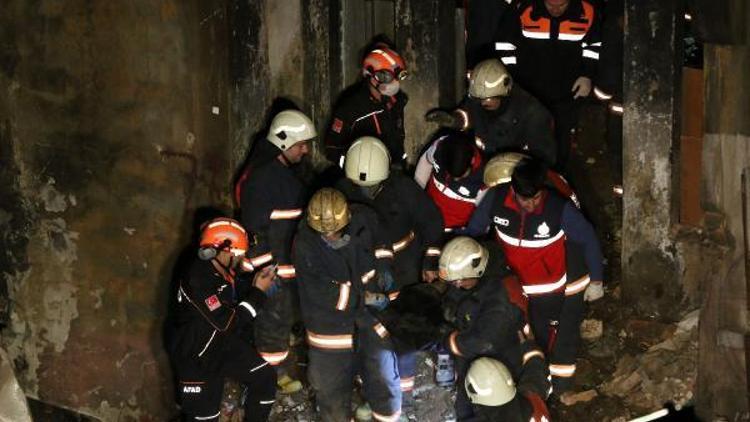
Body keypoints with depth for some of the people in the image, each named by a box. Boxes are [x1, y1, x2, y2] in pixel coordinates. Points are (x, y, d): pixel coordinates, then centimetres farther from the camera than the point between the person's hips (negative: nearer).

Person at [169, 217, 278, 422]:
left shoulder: (226, 269, -6)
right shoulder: (198, 280, -32)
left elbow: (238, 298, 13)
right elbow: (228, 322, -31)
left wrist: (255, 285, -6)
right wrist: (258, 292, -23)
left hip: (227, 344, 8)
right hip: (197, 356, -8)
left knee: (265, 377, 6)